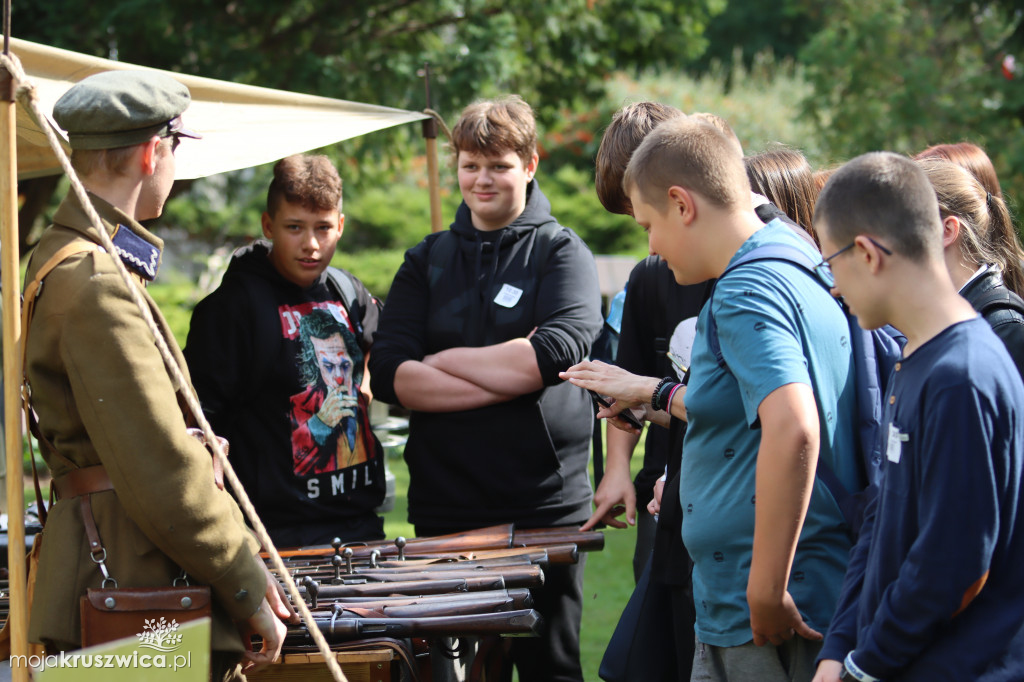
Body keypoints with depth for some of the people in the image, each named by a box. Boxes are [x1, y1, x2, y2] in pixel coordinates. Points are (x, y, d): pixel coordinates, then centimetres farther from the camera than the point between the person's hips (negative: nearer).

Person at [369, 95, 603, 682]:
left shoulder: (561, 252, 3)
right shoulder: (427, 261, 11)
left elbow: (556, 353, -16)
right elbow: (389, 374, -3)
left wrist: (442, 361, -8)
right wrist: (506, 377, -12)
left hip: (545, 506, -3)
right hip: (444, 508, 3)